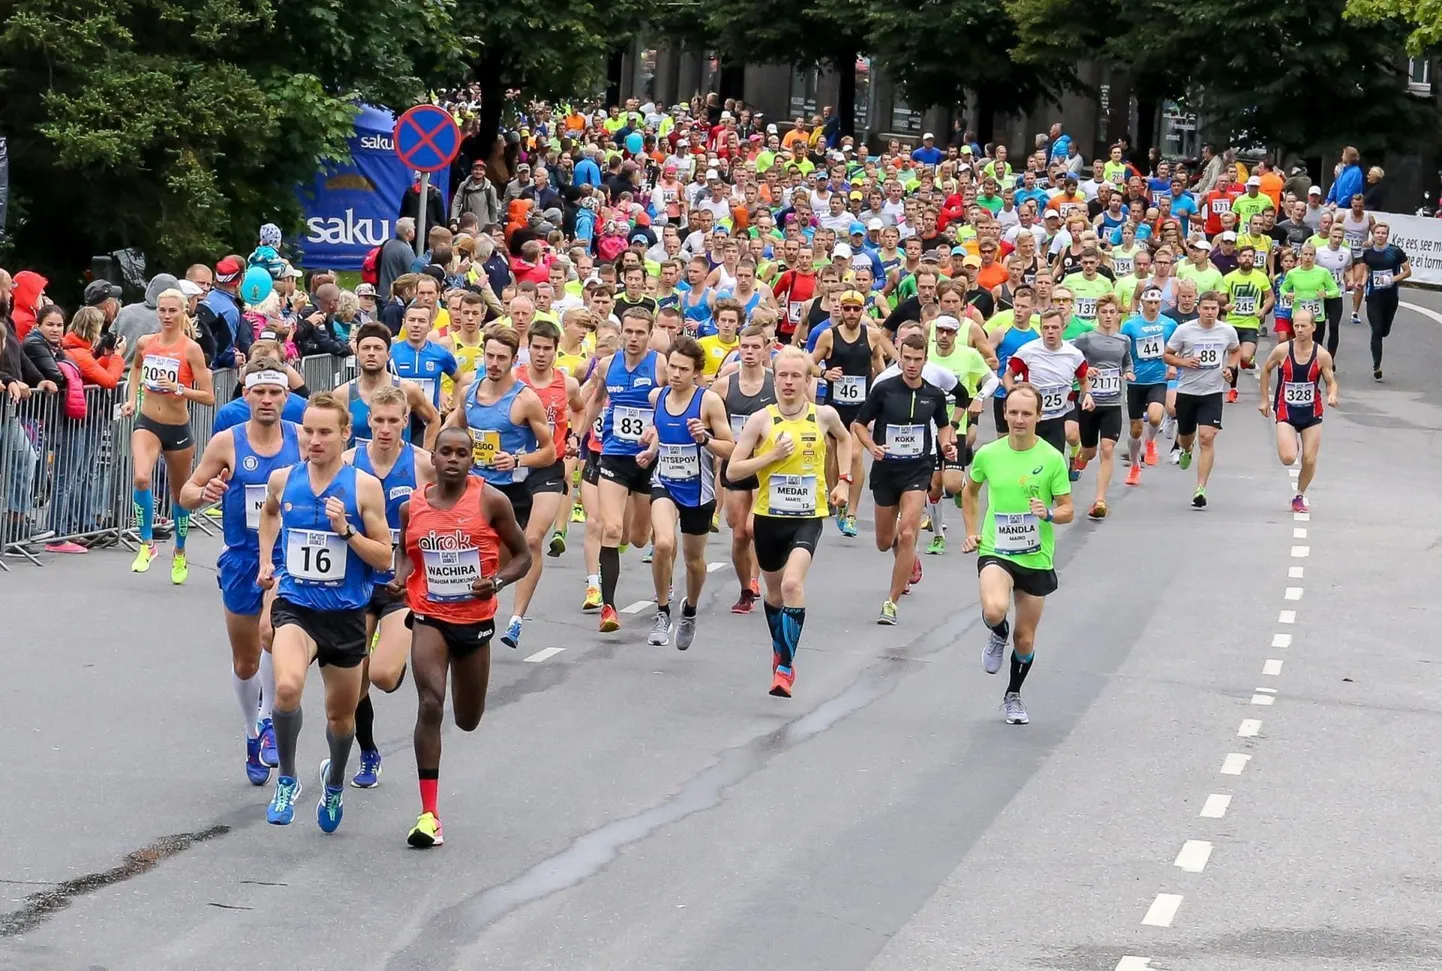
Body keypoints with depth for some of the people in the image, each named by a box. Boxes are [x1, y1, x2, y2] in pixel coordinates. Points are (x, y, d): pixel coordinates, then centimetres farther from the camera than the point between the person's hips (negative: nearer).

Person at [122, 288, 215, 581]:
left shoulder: (191, 349, -11)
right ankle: (147, 544, -12)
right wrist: (131, 398, 12)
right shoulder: (145, 343, 0)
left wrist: (179, 389, -27)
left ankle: (180, 555, 37)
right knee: (141, 478, -27)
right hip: (147, 424, 1)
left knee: (180, 494, 15)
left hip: (178, 429, -1)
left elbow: (208, 396, -13)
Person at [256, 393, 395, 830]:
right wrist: (266, 560, 15)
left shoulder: (364, 487, -9)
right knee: (287, 687, -29)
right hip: (294, 605, 0)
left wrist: (346, 530, -20)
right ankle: (286, 780, -8)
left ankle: (334, 780, 48)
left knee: (341, 714, 16)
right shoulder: (283, 480, -1)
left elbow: (384, 558, -6)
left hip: (345, 612, 0)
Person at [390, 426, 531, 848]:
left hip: (475, 619, 0)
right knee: (430, 704, -20)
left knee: (468, 721, 15)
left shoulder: (491, 501, -8)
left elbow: (522, 555, 0)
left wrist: (497, 581, -19)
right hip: (429, 618, 0)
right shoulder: (412, 507, -1)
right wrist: (400, 577, -4)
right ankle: (429, 814, -19)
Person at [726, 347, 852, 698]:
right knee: (775, 592, 17)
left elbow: (844, 438, 21)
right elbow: (733, 470, -7)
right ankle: (781, 652, 45)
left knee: (792, 583, -24)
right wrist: (772, 456, -18)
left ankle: (785, 667, -20)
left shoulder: (824, 416, -3)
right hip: (769, 517, 2)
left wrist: (843, 480, 12)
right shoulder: (761, 420, -7)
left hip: (808, 517, -2)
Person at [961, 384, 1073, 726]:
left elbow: (1067, 510, -2)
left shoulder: (1052, 459, -8)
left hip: (1036, 557, 0)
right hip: (995, 551, 0)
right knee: (994, 610, -31)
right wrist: (971, 531, 8)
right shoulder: (987, 454, -3)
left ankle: (1013, 696, 37)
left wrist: (1048, 513, -23)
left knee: (1025, 638, 11)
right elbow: (970, 492, 18)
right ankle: (998, 636, 7)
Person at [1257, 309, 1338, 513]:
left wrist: (1332, 395, -21)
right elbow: (1265, 370, 7)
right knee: (1288, 458, -17)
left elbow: (1331, 382, 2)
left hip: (1312, 413, 1)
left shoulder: (1322, 355, -9)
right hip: (1286, 412, -1)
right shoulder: (1282, 350, -10)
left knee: (1309, 461, 1)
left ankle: (1299, 497, 26)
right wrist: (1264, 399, 8)